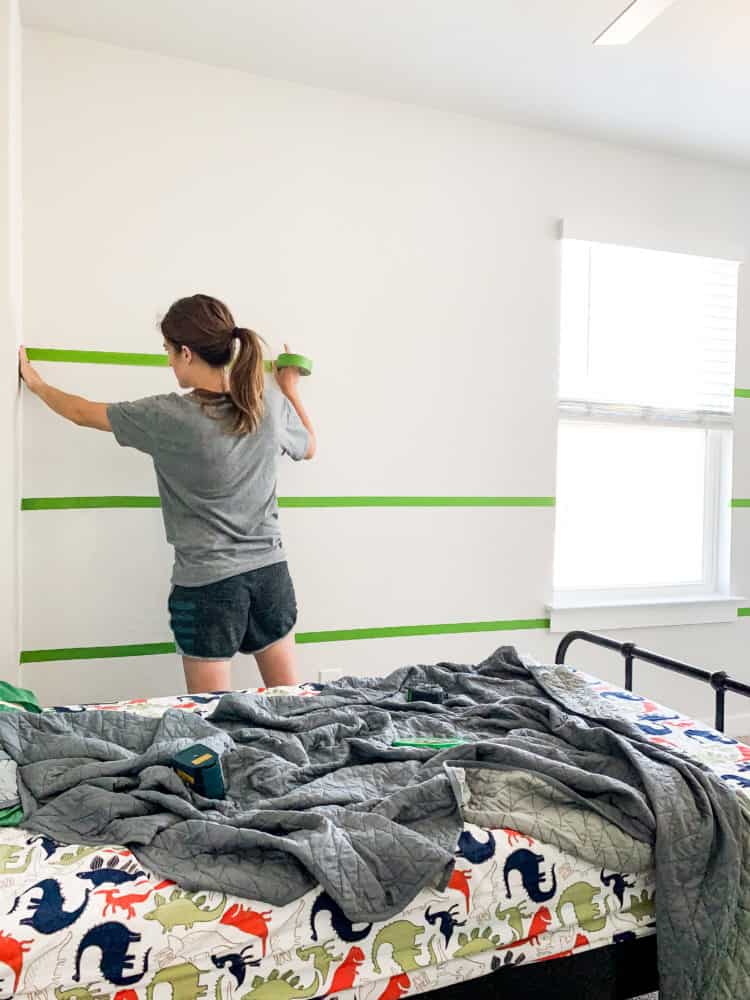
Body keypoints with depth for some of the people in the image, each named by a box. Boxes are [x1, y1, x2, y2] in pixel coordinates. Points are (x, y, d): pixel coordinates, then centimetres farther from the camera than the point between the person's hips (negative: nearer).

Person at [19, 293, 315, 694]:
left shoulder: (168, 416, -14)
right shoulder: (271, 401, -4)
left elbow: (82, 413, 4)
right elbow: (308, 448, 17)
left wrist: (35, 382, 23)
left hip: (208, 583, -4)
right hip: (270, 572, 5)